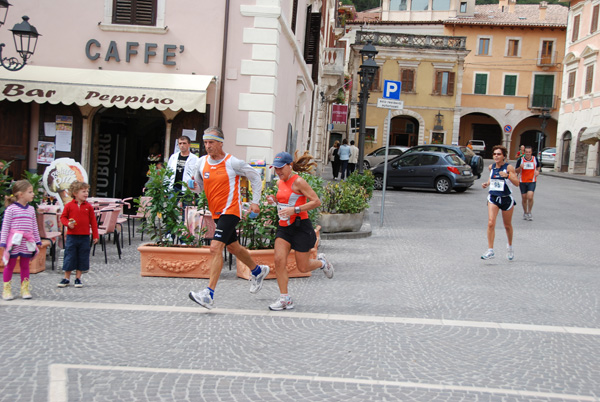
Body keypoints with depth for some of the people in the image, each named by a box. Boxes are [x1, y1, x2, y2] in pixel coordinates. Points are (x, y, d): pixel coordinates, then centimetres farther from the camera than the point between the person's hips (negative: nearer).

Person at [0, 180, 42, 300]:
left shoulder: (31, 209, 9)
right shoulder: (11, 209, -7)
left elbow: (34, 227, 16)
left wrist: (38, 241, 15)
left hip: (27, 242, 5)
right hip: (14, 242, -5)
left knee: (25, 265, 10)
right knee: (10, 265, 4)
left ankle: (25, 289, 18)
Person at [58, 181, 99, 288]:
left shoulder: (88, 206, 2)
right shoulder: (69, 205, -3)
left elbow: (93, 221, 5)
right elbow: (63, 217, 4)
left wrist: (95, 235, 4)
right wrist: (68, 223, -16)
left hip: (84, 236, 2)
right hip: (72, 236, -2)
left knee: (82, 258, 6)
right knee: (69, 257, 4)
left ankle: (78, 278, 19)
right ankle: (66, 278, 17)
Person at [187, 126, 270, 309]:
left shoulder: (233, 162, -13)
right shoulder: (202, 163, 2)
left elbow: (255, 177, 0)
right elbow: (199, 186, 16)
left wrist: (255, 202, -4)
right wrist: (194, 186, -8)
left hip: (230, 211, -7)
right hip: (216, 213, 7)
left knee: (215, 248, -20)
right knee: (233, 247, 21)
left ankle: (209, 294, -23)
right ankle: (258, 270, 47)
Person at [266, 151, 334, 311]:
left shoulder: (298, 182, -14)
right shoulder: (280, 183, 9)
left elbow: (316, 201, -17)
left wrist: (294, 210, -24)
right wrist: (274, 200, 5)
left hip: (300, 227, -7)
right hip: (284, 226, 7)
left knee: (303, 267, 2)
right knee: (279, 260, -10)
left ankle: (322, 262, 36)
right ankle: (285, 299, -2)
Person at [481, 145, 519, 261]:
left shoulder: (509, 167, -10)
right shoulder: (491, 167, 3)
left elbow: (517, 183, -17)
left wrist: (507, 175, -32)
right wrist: (487, 183, 3)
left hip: (506, 198, -2)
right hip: (493, 198, 3)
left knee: (507, 225, 12)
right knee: (491, 223, -14)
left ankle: (510, 246, 38)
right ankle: (490, 250, -12)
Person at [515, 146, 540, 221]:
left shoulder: (535, 159, 1)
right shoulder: (520, 160, -5)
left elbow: (538, 166, 21)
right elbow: (516, 171, -1)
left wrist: (537, 171, 0)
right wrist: (520, 167, -22)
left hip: (532, 181, 0)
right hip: (522, 181, 0)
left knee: (530, 197, -16)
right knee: (524, 198, 6)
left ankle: (529, 213, 0)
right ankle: (525, 213, 26)